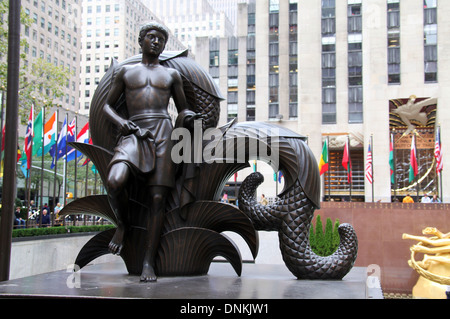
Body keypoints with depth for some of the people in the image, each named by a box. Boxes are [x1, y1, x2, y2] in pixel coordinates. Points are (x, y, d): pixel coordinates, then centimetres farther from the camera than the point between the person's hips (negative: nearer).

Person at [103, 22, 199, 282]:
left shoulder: (172, 75, 22)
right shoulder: (126, 72, 21)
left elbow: (182, 108, 25)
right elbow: (108, 105, 21)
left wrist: (189, 117, 0)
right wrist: (120, 121, -1)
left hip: (162, 131, 1)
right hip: (133, 133, 0)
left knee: (157, 197, -9)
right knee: (115, 181, -29)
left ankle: (149, 261, -5)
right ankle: (123, 224, 3)